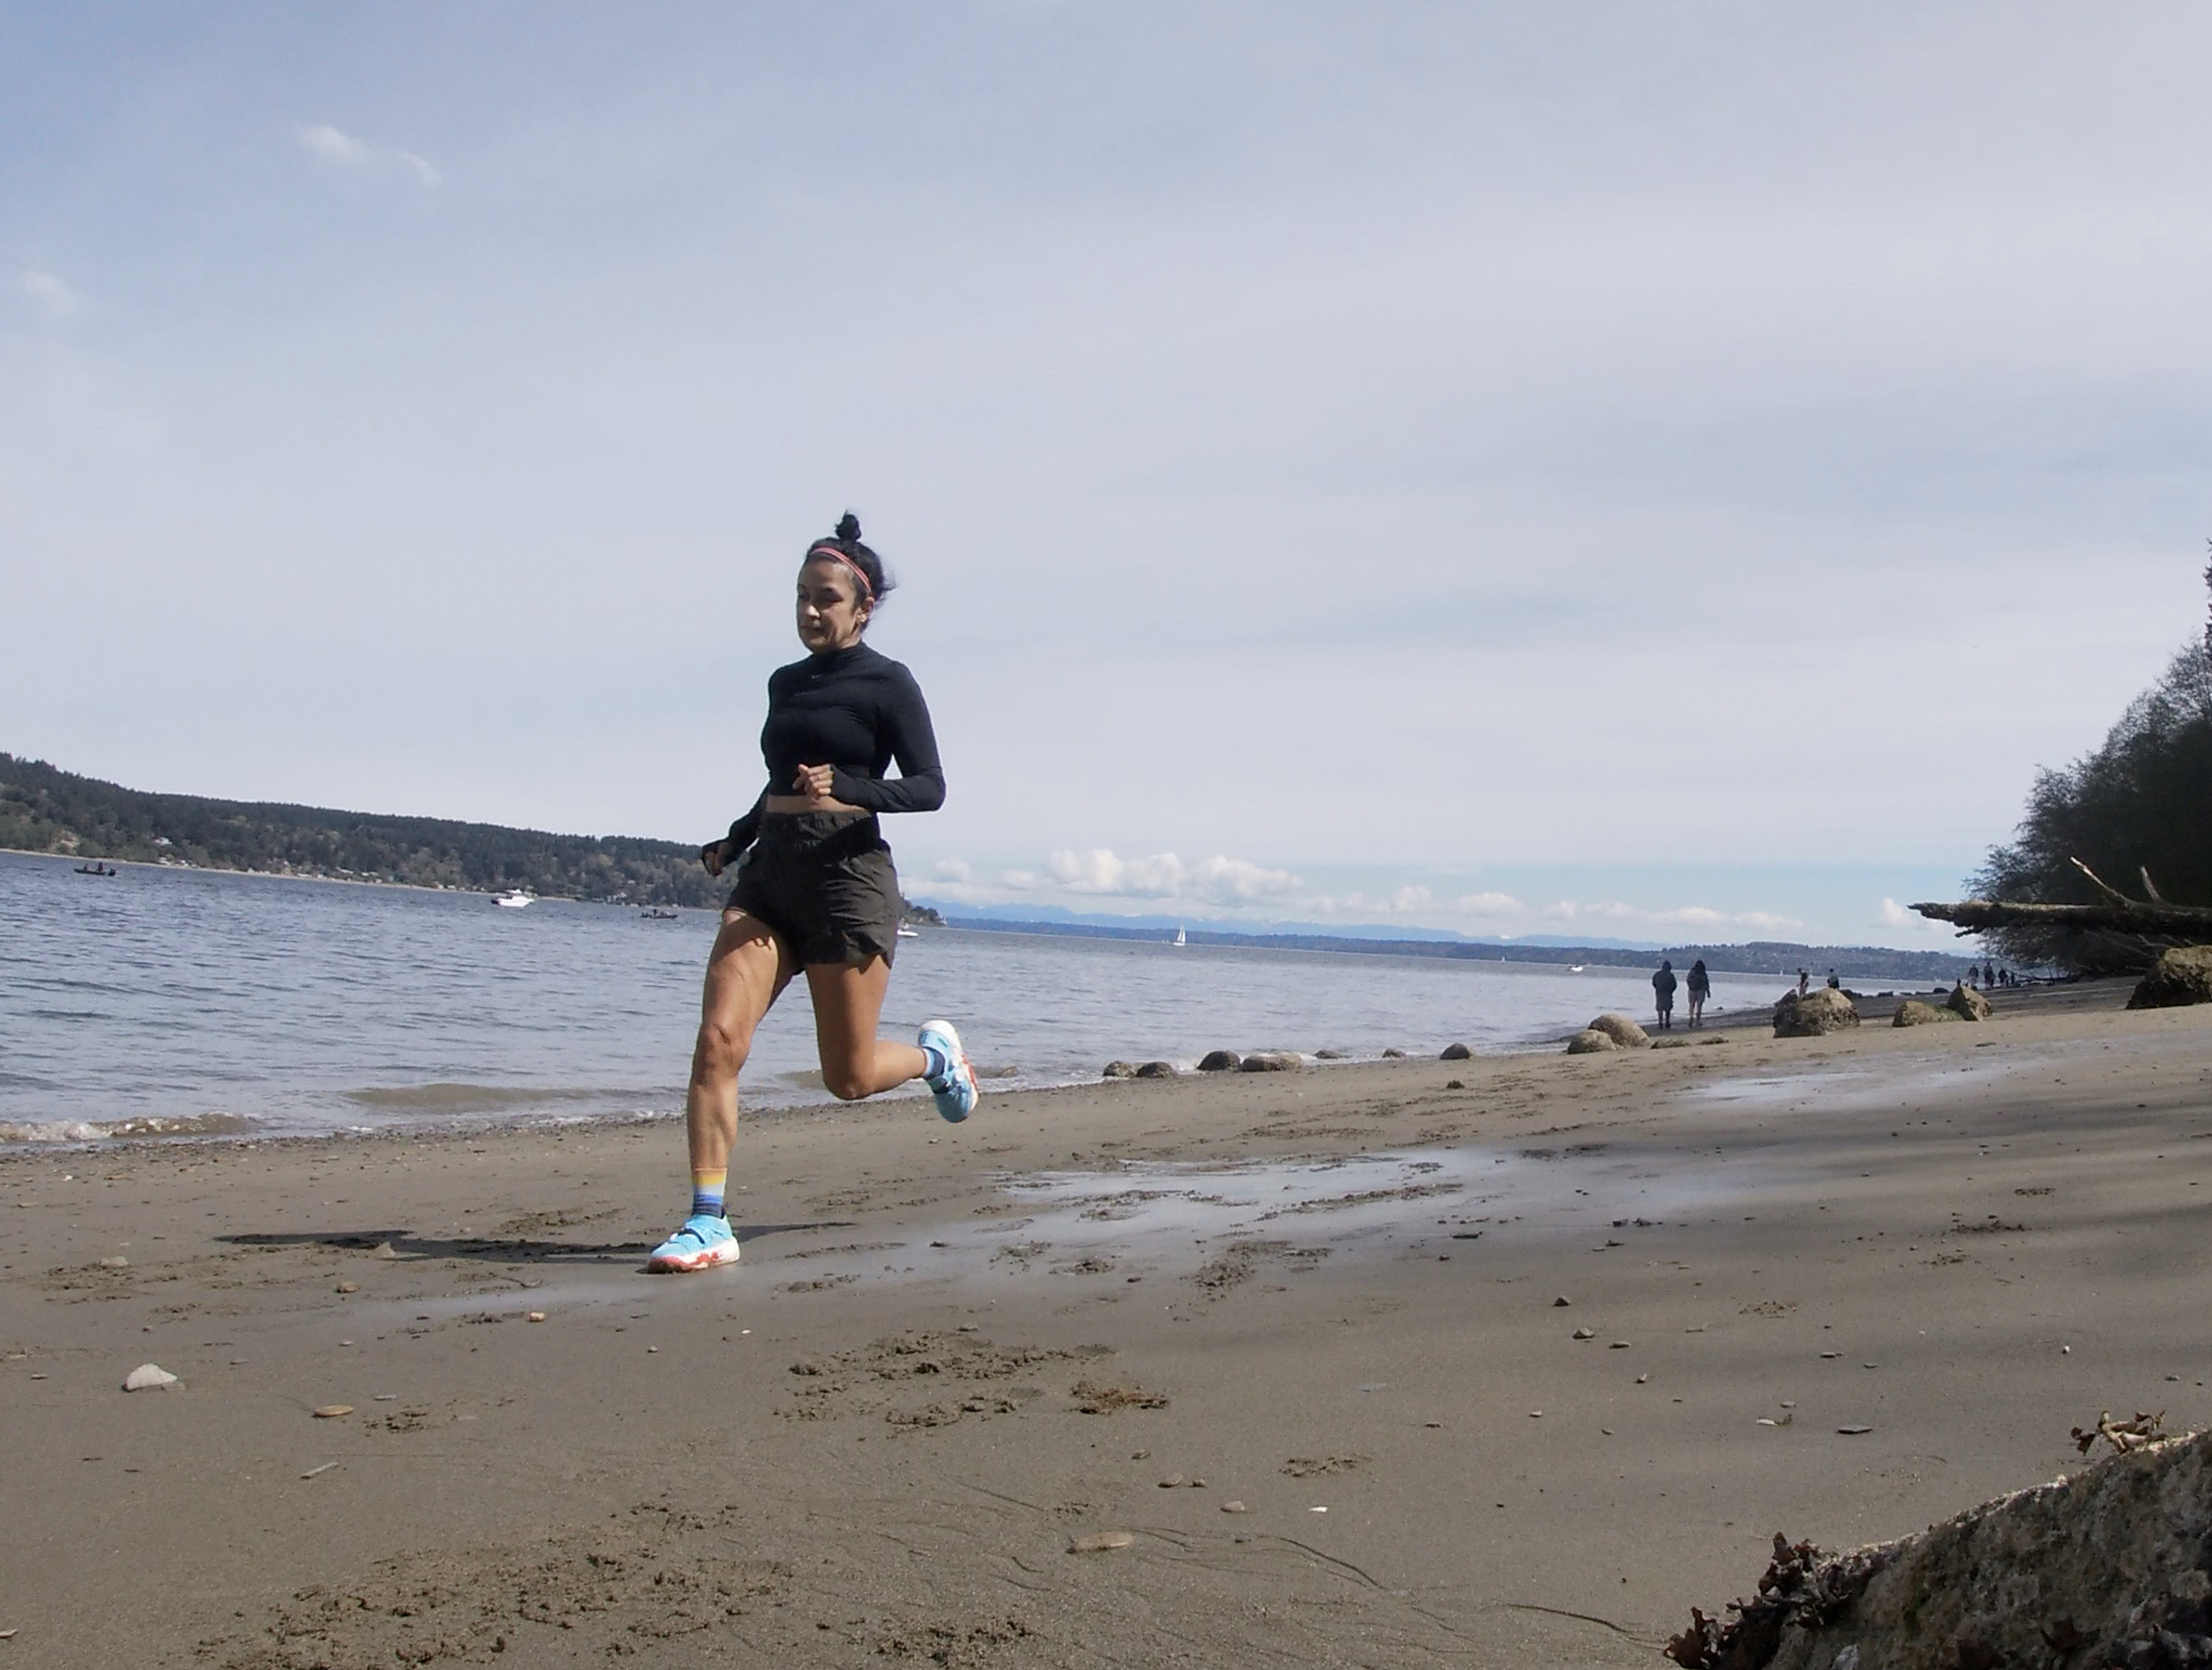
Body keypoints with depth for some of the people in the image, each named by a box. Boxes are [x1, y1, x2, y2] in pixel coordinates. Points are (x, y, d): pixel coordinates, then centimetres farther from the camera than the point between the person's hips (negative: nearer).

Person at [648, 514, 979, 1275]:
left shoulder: (887, 683, -1)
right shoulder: (785, 683, 17)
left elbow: (929, 788, -9)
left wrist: (846, 787, -24)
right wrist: (733, 842, 20)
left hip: (847, 873, -5)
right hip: (768, 875, 5)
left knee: (849, 1077, 3)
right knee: (717, 1040, -13)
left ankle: (933, 1053, 37)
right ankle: (709, 1223, -10)